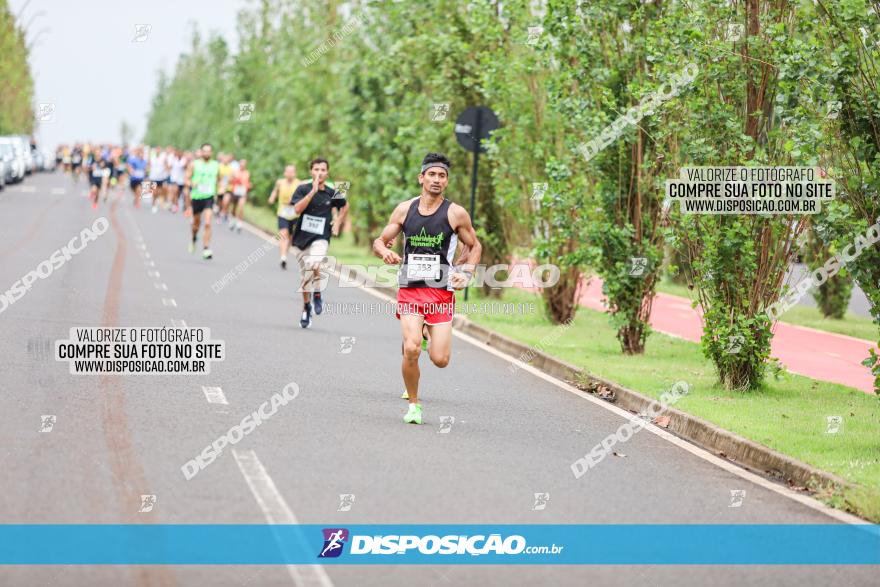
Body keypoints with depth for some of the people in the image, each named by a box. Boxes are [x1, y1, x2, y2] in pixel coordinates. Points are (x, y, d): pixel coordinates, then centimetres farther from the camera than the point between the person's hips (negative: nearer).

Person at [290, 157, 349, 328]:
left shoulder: (332, 193, 1)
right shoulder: (303, 189, -4)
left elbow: (345, 206, 22)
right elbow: (297, 209, -23)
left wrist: (338, 223, 10)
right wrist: (313, 191, -27)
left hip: (320, 238, -1)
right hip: (301, 237, 2)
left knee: (315, 264, -30)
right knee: (305, 274, 12)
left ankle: (317, 294, -3)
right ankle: (306, 308, 34)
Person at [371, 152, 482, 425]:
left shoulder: (456, 213, 0)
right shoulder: (404, 209, 4)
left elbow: (474, 246, 13)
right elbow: (379, 241, 12)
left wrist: (467, 273, -3)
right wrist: (385, 252, -12)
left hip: (441, 291, 0)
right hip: (410, 289, 0)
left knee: (440, 359, -6)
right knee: (411, 350, -19)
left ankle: (429, 332, 32)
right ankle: (413, 404, 3)